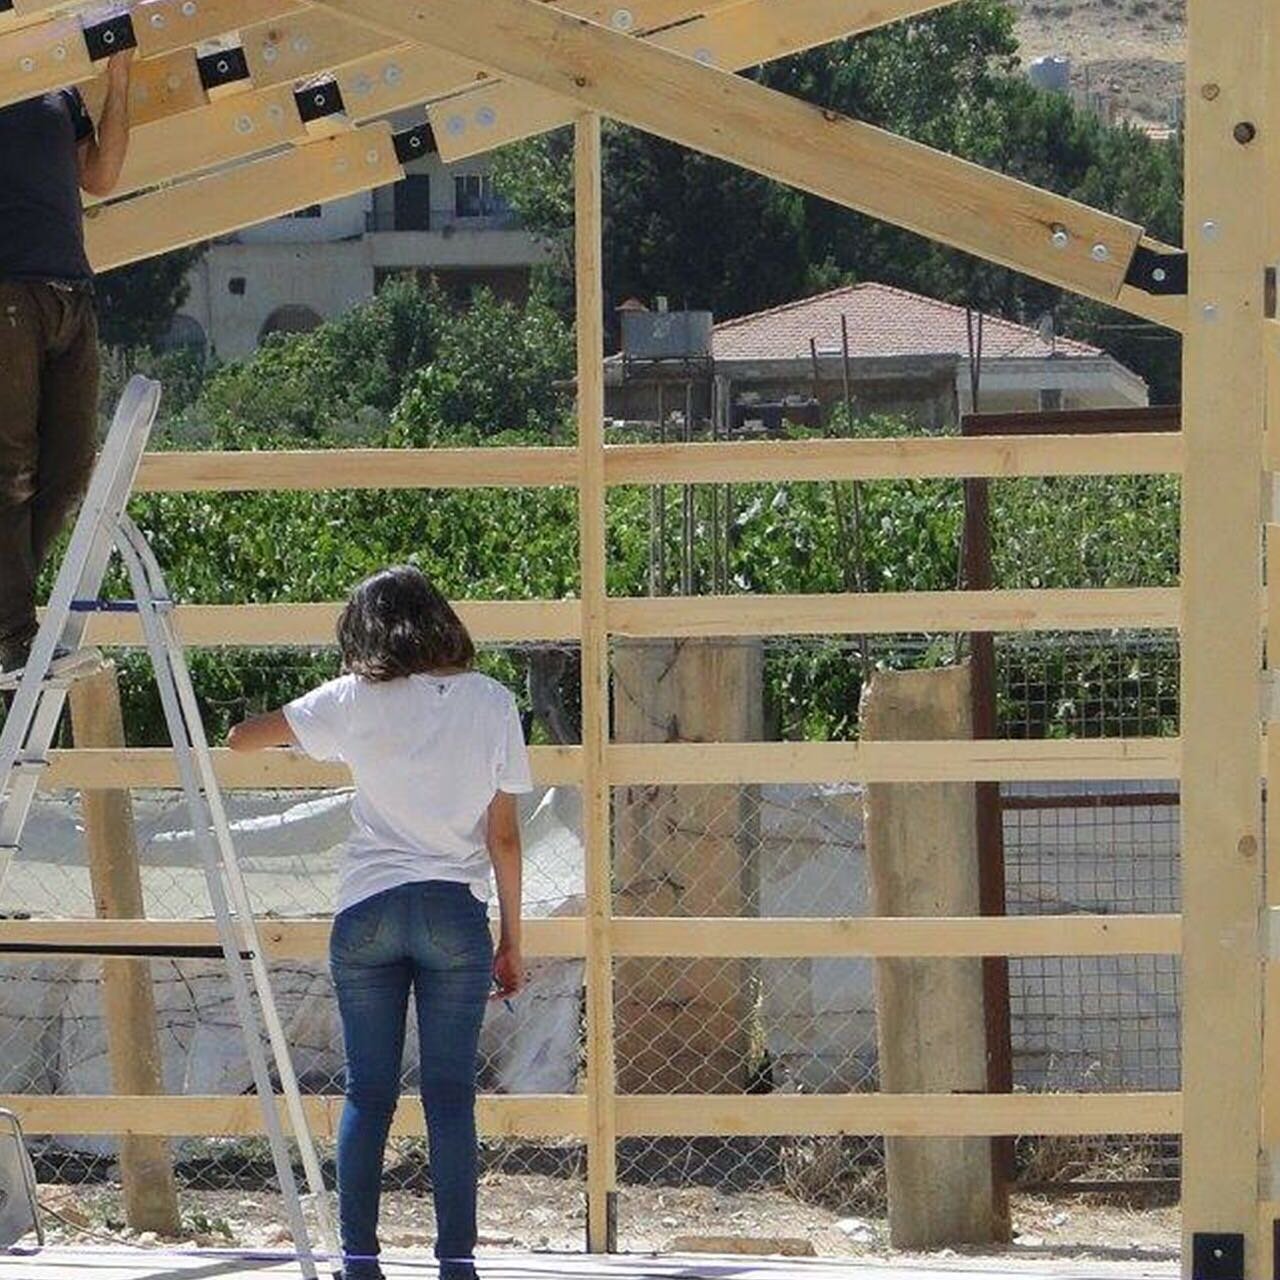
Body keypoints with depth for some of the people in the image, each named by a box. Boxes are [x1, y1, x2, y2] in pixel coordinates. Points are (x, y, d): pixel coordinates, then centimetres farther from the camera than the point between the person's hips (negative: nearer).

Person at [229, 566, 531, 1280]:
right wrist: (512, 941, 8)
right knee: (451, 1096, 1)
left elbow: (240, 739, 9)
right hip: (456, 913, 0)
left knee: (369, 1094, 5)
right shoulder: (491, 704, 1)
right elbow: (503, 837, 2)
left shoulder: (353, 701, 0)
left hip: (367, 912, 1)